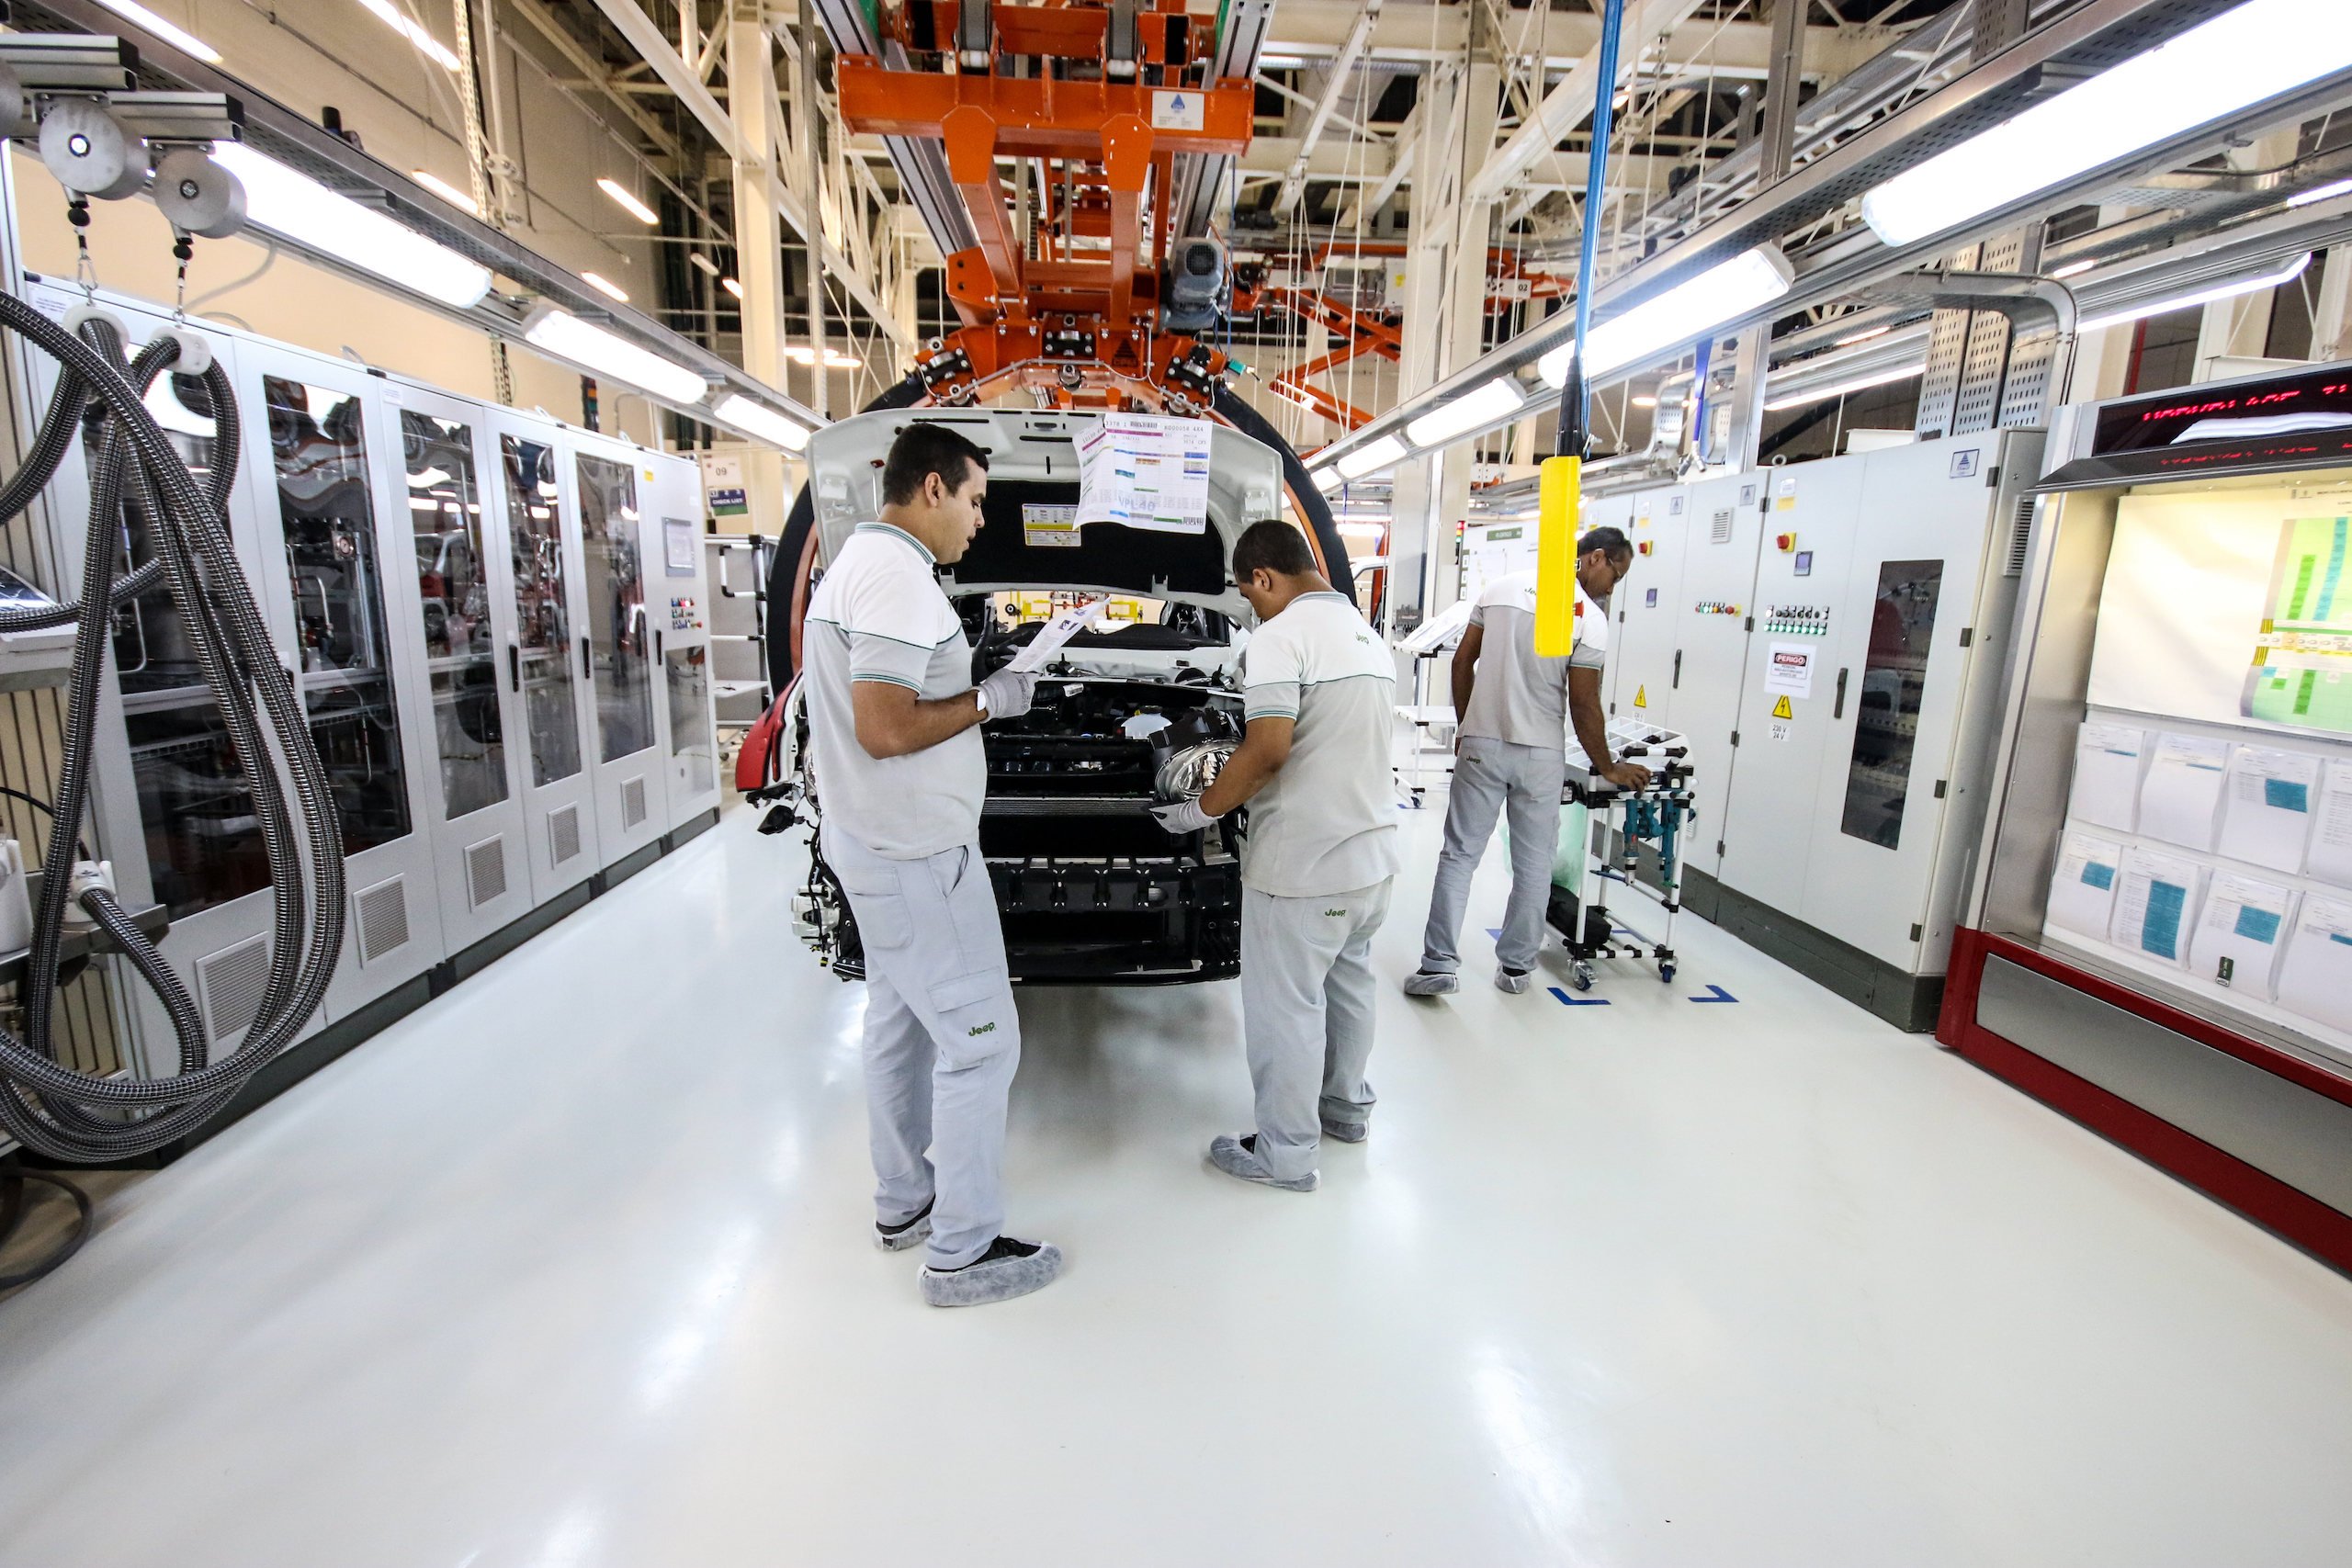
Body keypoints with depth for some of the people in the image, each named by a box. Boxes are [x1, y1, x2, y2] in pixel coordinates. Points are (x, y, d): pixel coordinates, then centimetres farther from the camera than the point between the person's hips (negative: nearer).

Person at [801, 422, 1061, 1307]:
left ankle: (902, 1202, 35)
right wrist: (986, 702, -13)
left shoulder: (855, 562, 14)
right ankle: (963, 1251, 11)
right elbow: (885, 731, -27)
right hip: (915, 851, -11)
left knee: (899, 1021, 20)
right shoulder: (897, 577, -20)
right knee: (980, 1039, -2)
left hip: (875, 842, 11)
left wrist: (980, 686, 12)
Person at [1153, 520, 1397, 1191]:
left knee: (1286, 1008, 4)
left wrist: (1203, 809, -11)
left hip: (1303, 864, -9)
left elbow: (1267, 748, -24)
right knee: (1347, 983, 24)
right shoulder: (1371, 638, 14)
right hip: (1372, 852, 9)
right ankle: (1347, 1106, 41)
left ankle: (1285, 1153, 17)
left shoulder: (1280, 637, -15)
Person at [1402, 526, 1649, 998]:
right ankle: (1516, 966, 20)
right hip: (1541, 754, -2)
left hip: (1481, 744, 2)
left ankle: (1439, 964, 2)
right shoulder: (1589, 617, -8)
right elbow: (1583, 706, -8)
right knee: (1533, 864, 12)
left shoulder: (1500, 588, 5)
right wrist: (1608, 769, 4)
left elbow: (1462, 662, 7)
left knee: (1459, 854, 5)